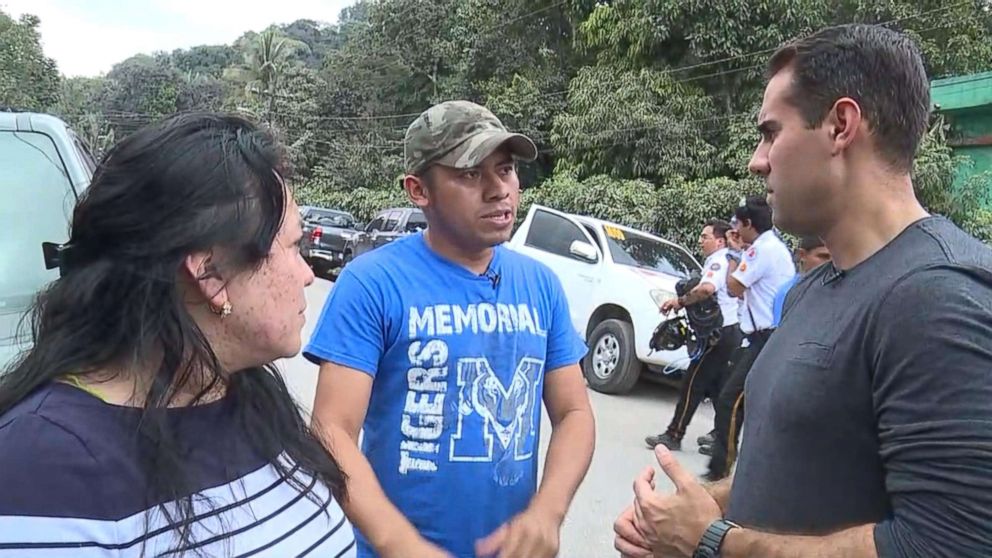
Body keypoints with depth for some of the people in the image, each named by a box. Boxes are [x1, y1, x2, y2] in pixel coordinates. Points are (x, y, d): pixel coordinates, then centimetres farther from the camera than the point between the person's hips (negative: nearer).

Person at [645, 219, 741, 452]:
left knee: (693, 383, -7)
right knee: (717, 385, 15)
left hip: (720, 333, -10)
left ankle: (674, 435, -5)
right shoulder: (727, 260, 18)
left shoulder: (717, 261, -13)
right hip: (729, 331, 10)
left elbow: (707, 288, -34)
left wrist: (680, 302, -23)